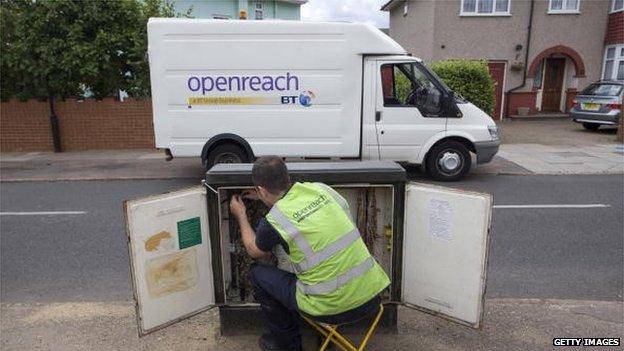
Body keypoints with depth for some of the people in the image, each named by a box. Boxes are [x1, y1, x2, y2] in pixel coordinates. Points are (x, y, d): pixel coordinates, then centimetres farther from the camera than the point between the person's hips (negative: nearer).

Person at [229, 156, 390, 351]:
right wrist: (268, 198, 35)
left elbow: (254, 251, 13)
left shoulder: (274, 220, -12)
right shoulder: (321, 189, 1)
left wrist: (241, 215, 27)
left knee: (258, 275, 12)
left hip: (335, 308, -5)